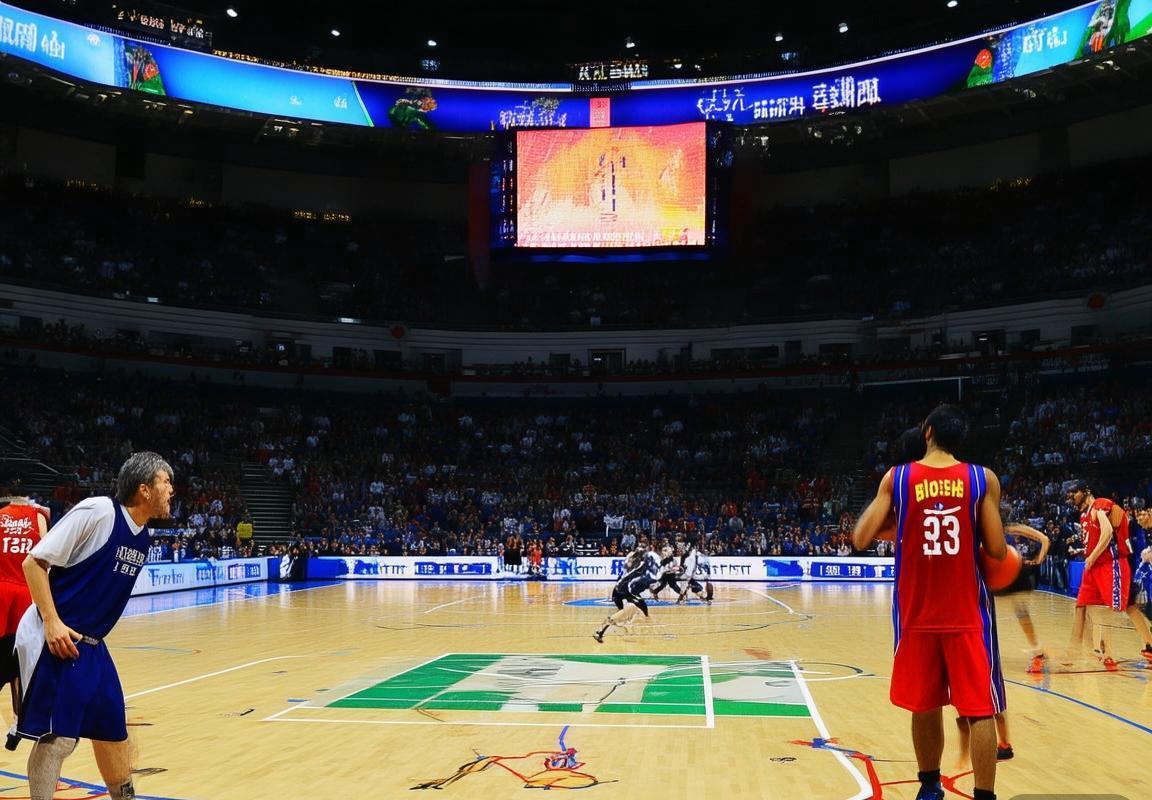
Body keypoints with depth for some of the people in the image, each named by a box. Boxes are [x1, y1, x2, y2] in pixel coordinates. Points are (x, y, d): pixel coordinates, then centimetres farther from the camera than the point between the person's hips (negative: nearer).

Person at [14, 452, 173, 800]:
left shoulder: (142, 537, 8)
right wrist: (51, 622, -22)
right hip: (54, 639, -8)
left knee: (112, 726, 16)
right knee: (57, 737, -10)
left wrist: (91, 636, 19)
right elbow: (34, 562, -16)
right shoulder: (97, 511, -17)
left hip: (91, 644, 9)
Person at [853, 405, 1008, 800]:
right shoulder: (984, 479, -4)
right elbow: (997, 551, -6)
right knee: (979, 710, 4)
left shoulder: (895, 478, -3)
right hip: (967, 614, -1)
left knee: (925, 706, 15)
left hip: (917, 614, 1)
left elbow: (861, 539, -5)